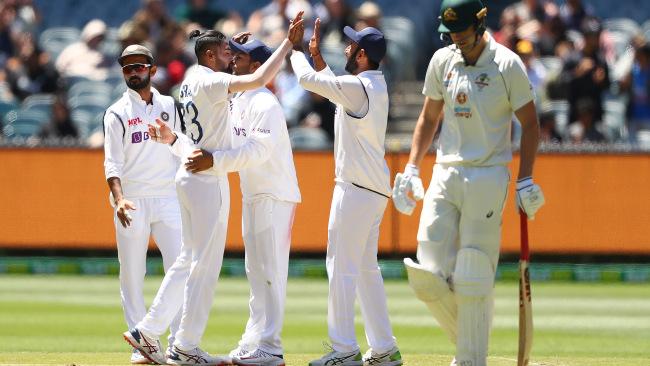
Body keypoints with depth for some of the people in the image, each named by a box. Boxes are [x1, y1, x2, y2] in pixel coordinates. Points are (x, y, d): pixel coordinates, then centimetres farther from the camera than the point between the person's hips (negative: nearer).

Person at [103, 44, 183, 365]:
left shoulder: (170, 107, 11)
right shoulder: (117, 113, 1)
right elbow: (112, 163, -7)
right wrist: (119, 199, -24)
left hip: (168, 199, 2)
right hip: (132, 203, -2)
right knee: (132, 275, -1)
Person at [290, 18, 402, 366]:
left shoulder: (359, 86, -17)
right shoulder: (375, 86, 13)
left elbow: (307, 78, -12)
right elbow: (332, 85, 29)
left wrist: (295, 49, 5)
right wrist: (316, 53, 27)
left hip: (356, 190, -10)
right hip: (373, 190, 10)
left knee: (341, 266, -7)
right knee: (366, 268, 13)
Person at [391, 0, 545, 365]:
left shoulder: (507, 65, -5)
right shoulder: (442, 61, 9)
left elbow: (529, 122, -1)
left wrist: (526, 180, -8)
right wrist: (412, 168, 10)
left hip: (488, 177, -5)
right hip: (446, 174, 5)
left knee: (473, 280, -7)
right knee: (429, 277, -5)